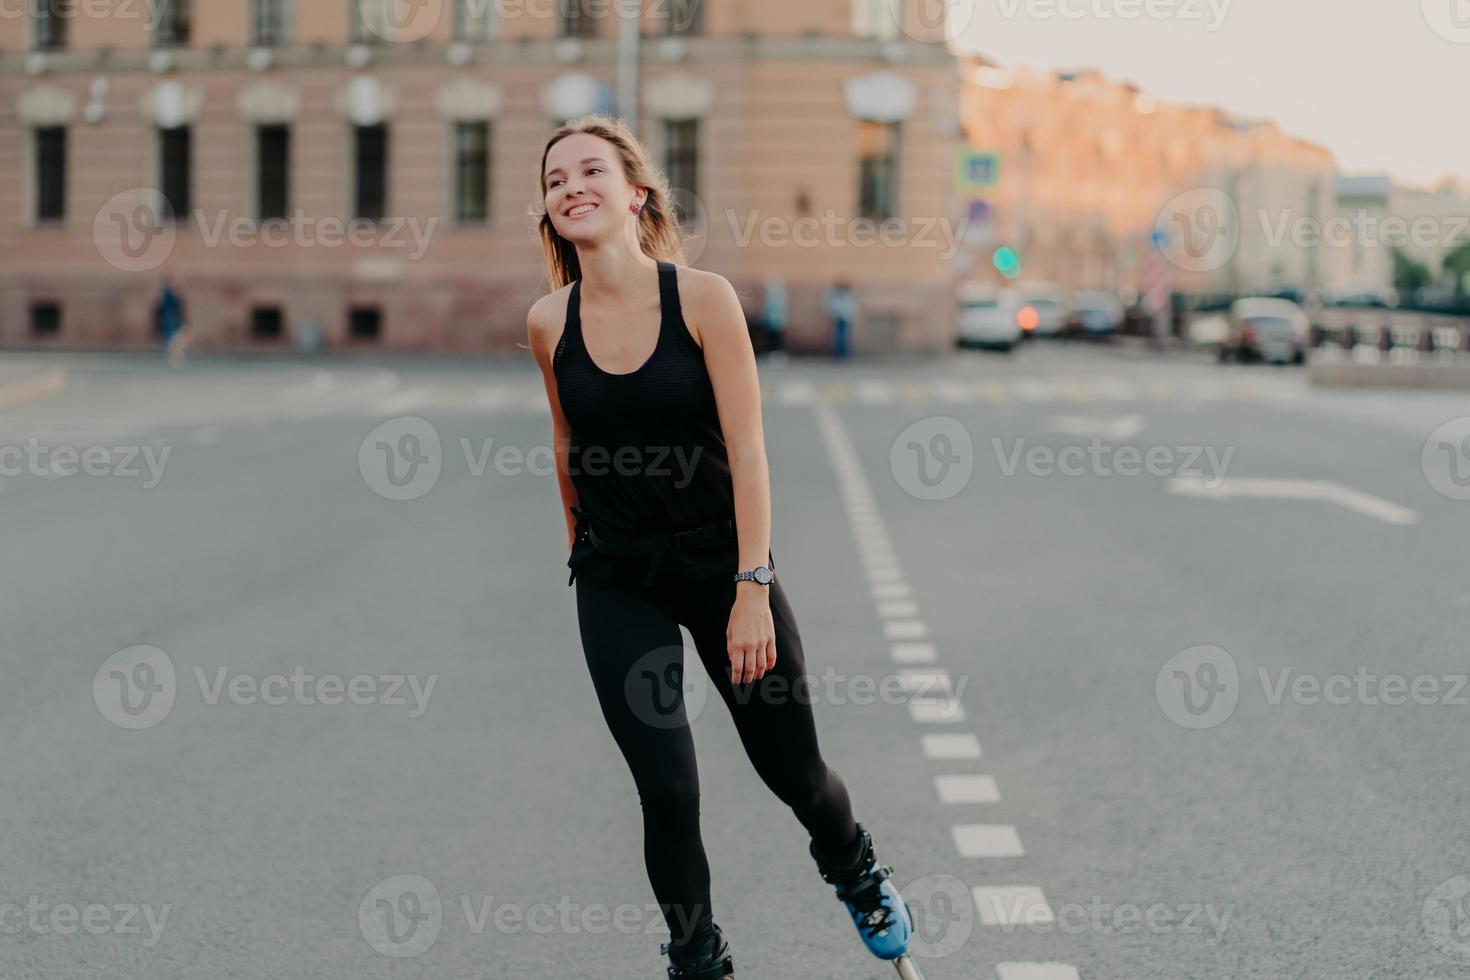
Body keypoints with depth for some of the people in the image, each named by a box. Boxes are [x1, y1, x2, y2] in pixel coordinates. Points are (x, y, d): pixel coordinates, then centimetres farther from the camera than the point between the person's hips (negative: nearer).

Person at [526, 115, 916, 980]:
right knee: (666, 788, -3)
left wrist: (753, 590, -18)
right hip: (618, 583, 1)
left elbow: (746, 448, -15)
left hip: (721, 560, -1)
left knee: (792, 767, 9)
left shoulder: (703, 297, -14)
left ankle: (855, 869, 43)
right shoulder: (550, 323, -6)